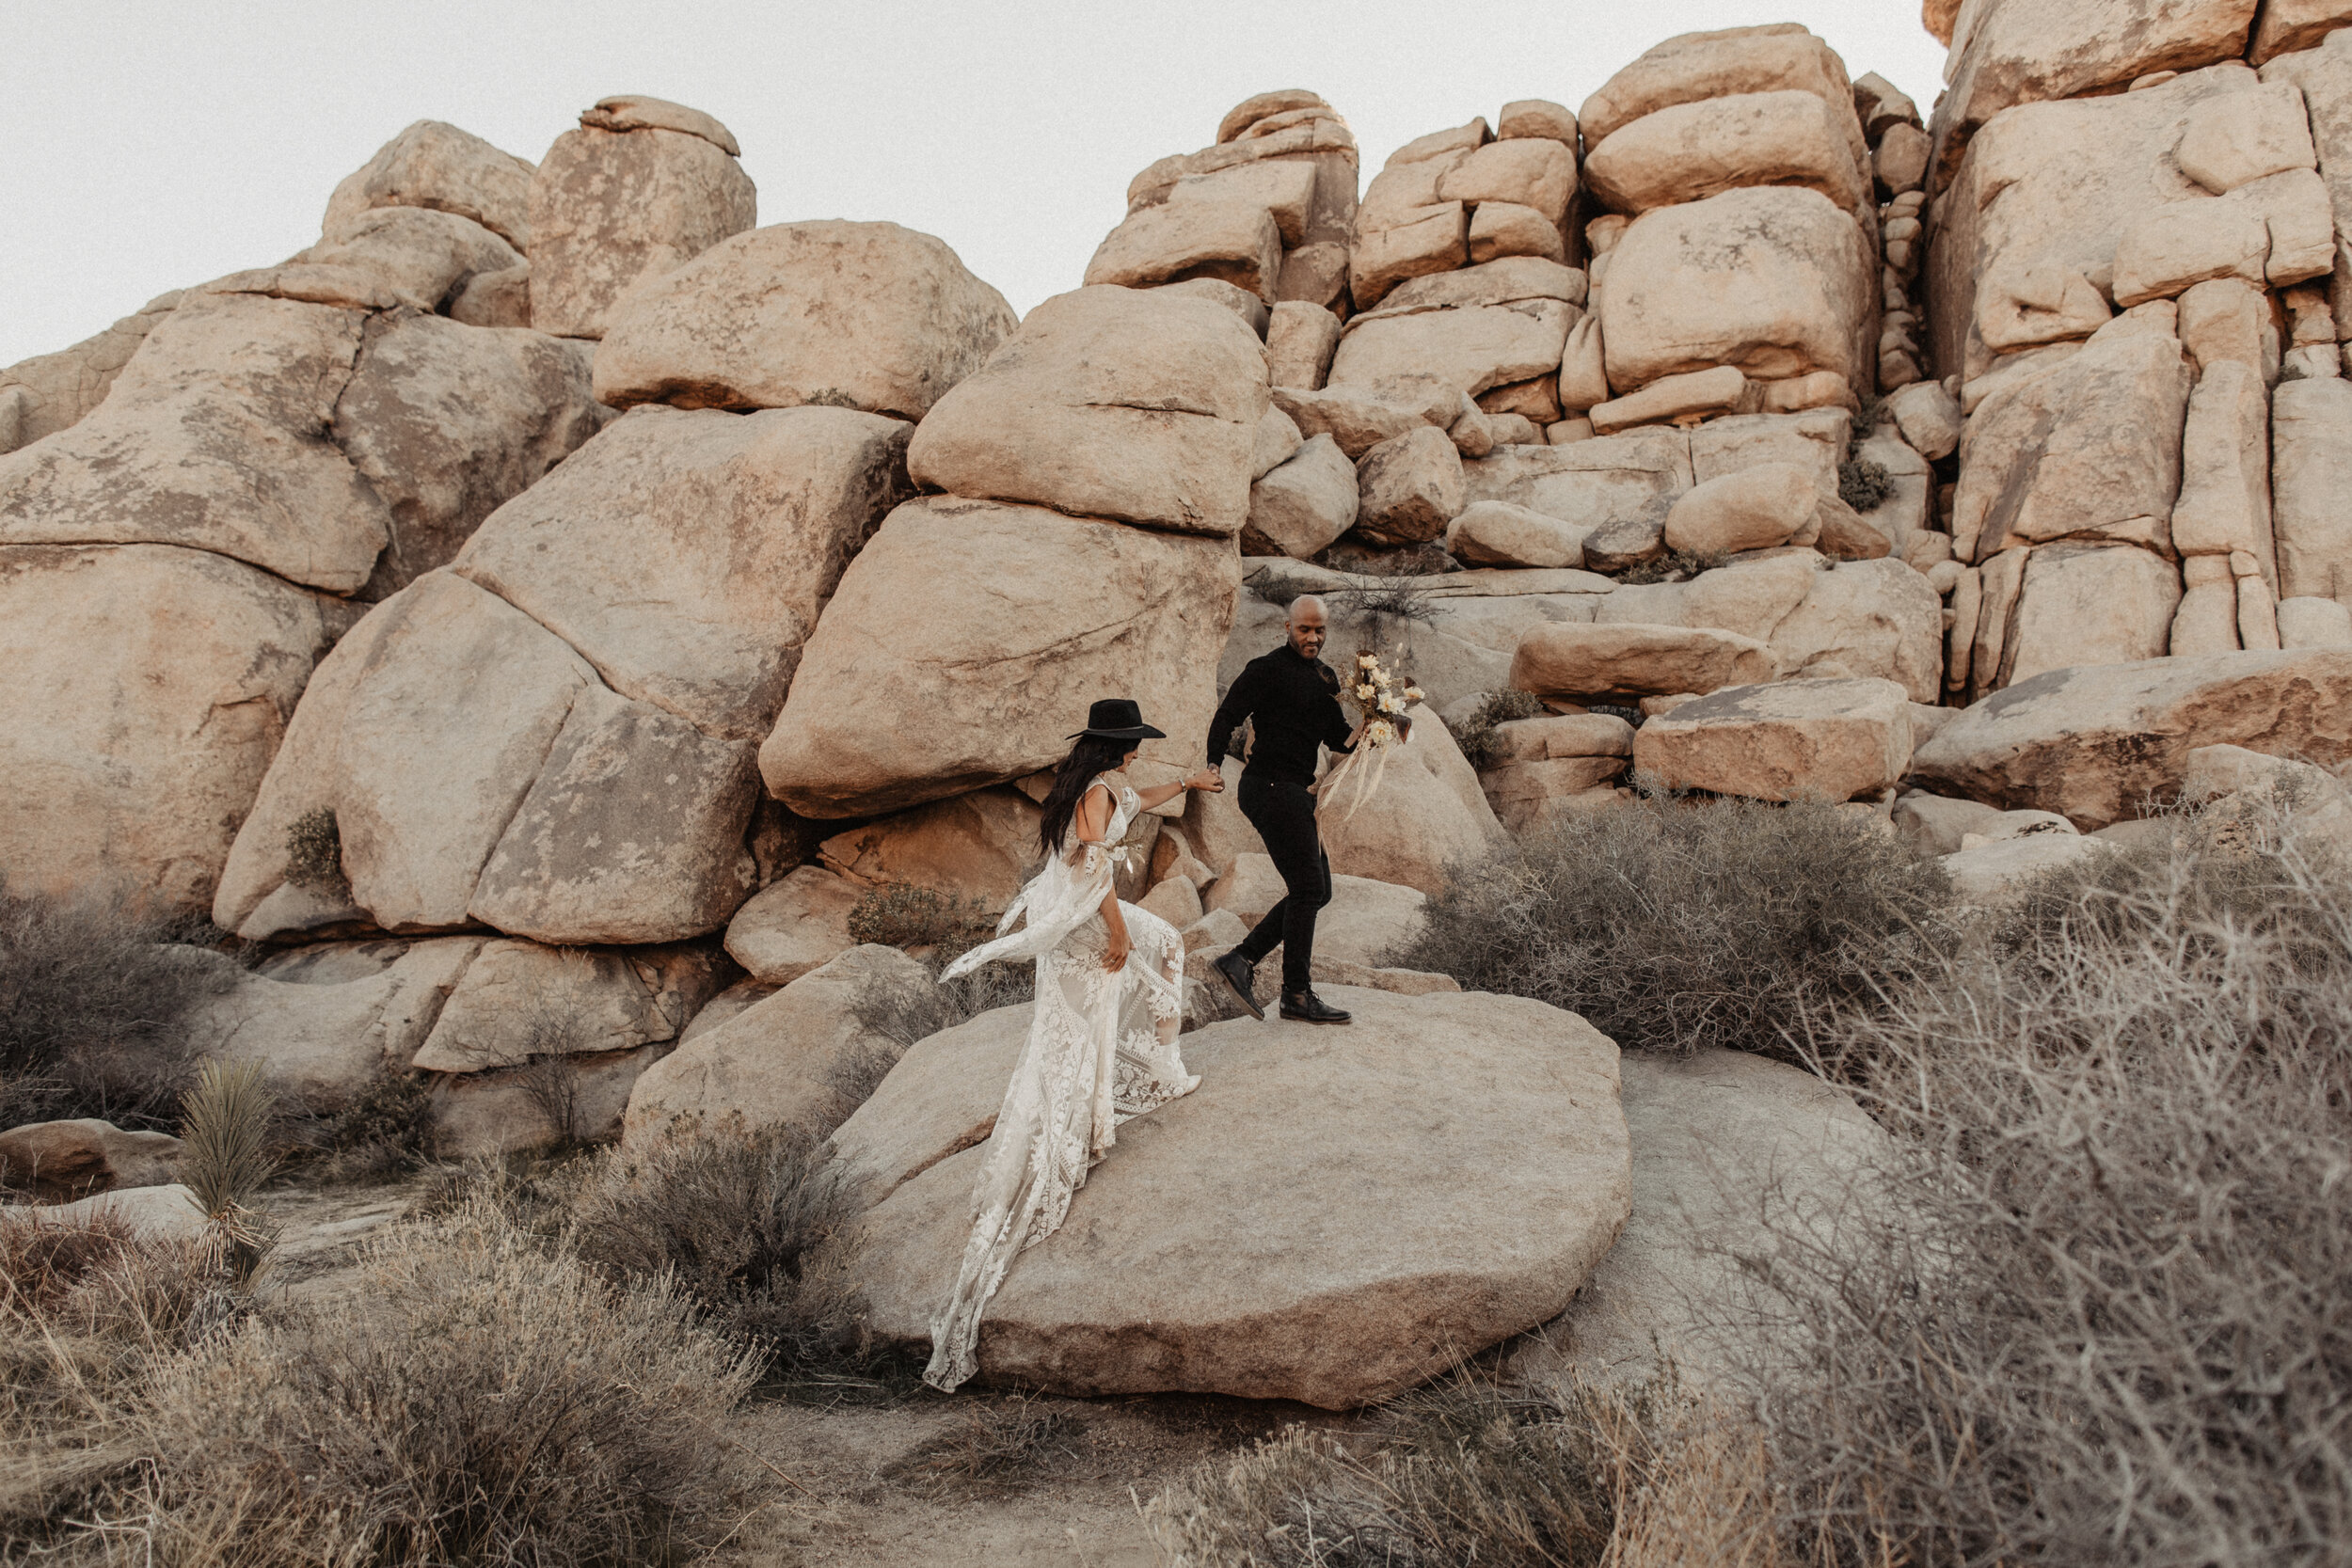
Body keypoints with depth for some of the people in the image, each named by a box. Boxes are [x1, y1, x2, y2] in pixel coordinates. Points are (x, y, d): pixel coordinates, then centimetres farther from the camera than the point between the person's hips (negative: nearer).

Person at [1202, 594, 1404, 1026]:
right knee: (1308, 888, -9)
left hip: (1297, 792, 9)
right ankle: (1297, 995, -1)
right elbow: (1226, 719, -11)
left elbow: (1337, 738, 17)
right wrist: (1212, 768, -21)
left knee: (1316, 890, 11)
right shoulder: (1267, 669, -8)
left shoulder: (1326, 677, 17)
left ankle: (1240, 960, 14)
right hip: (1269, 787, -9)